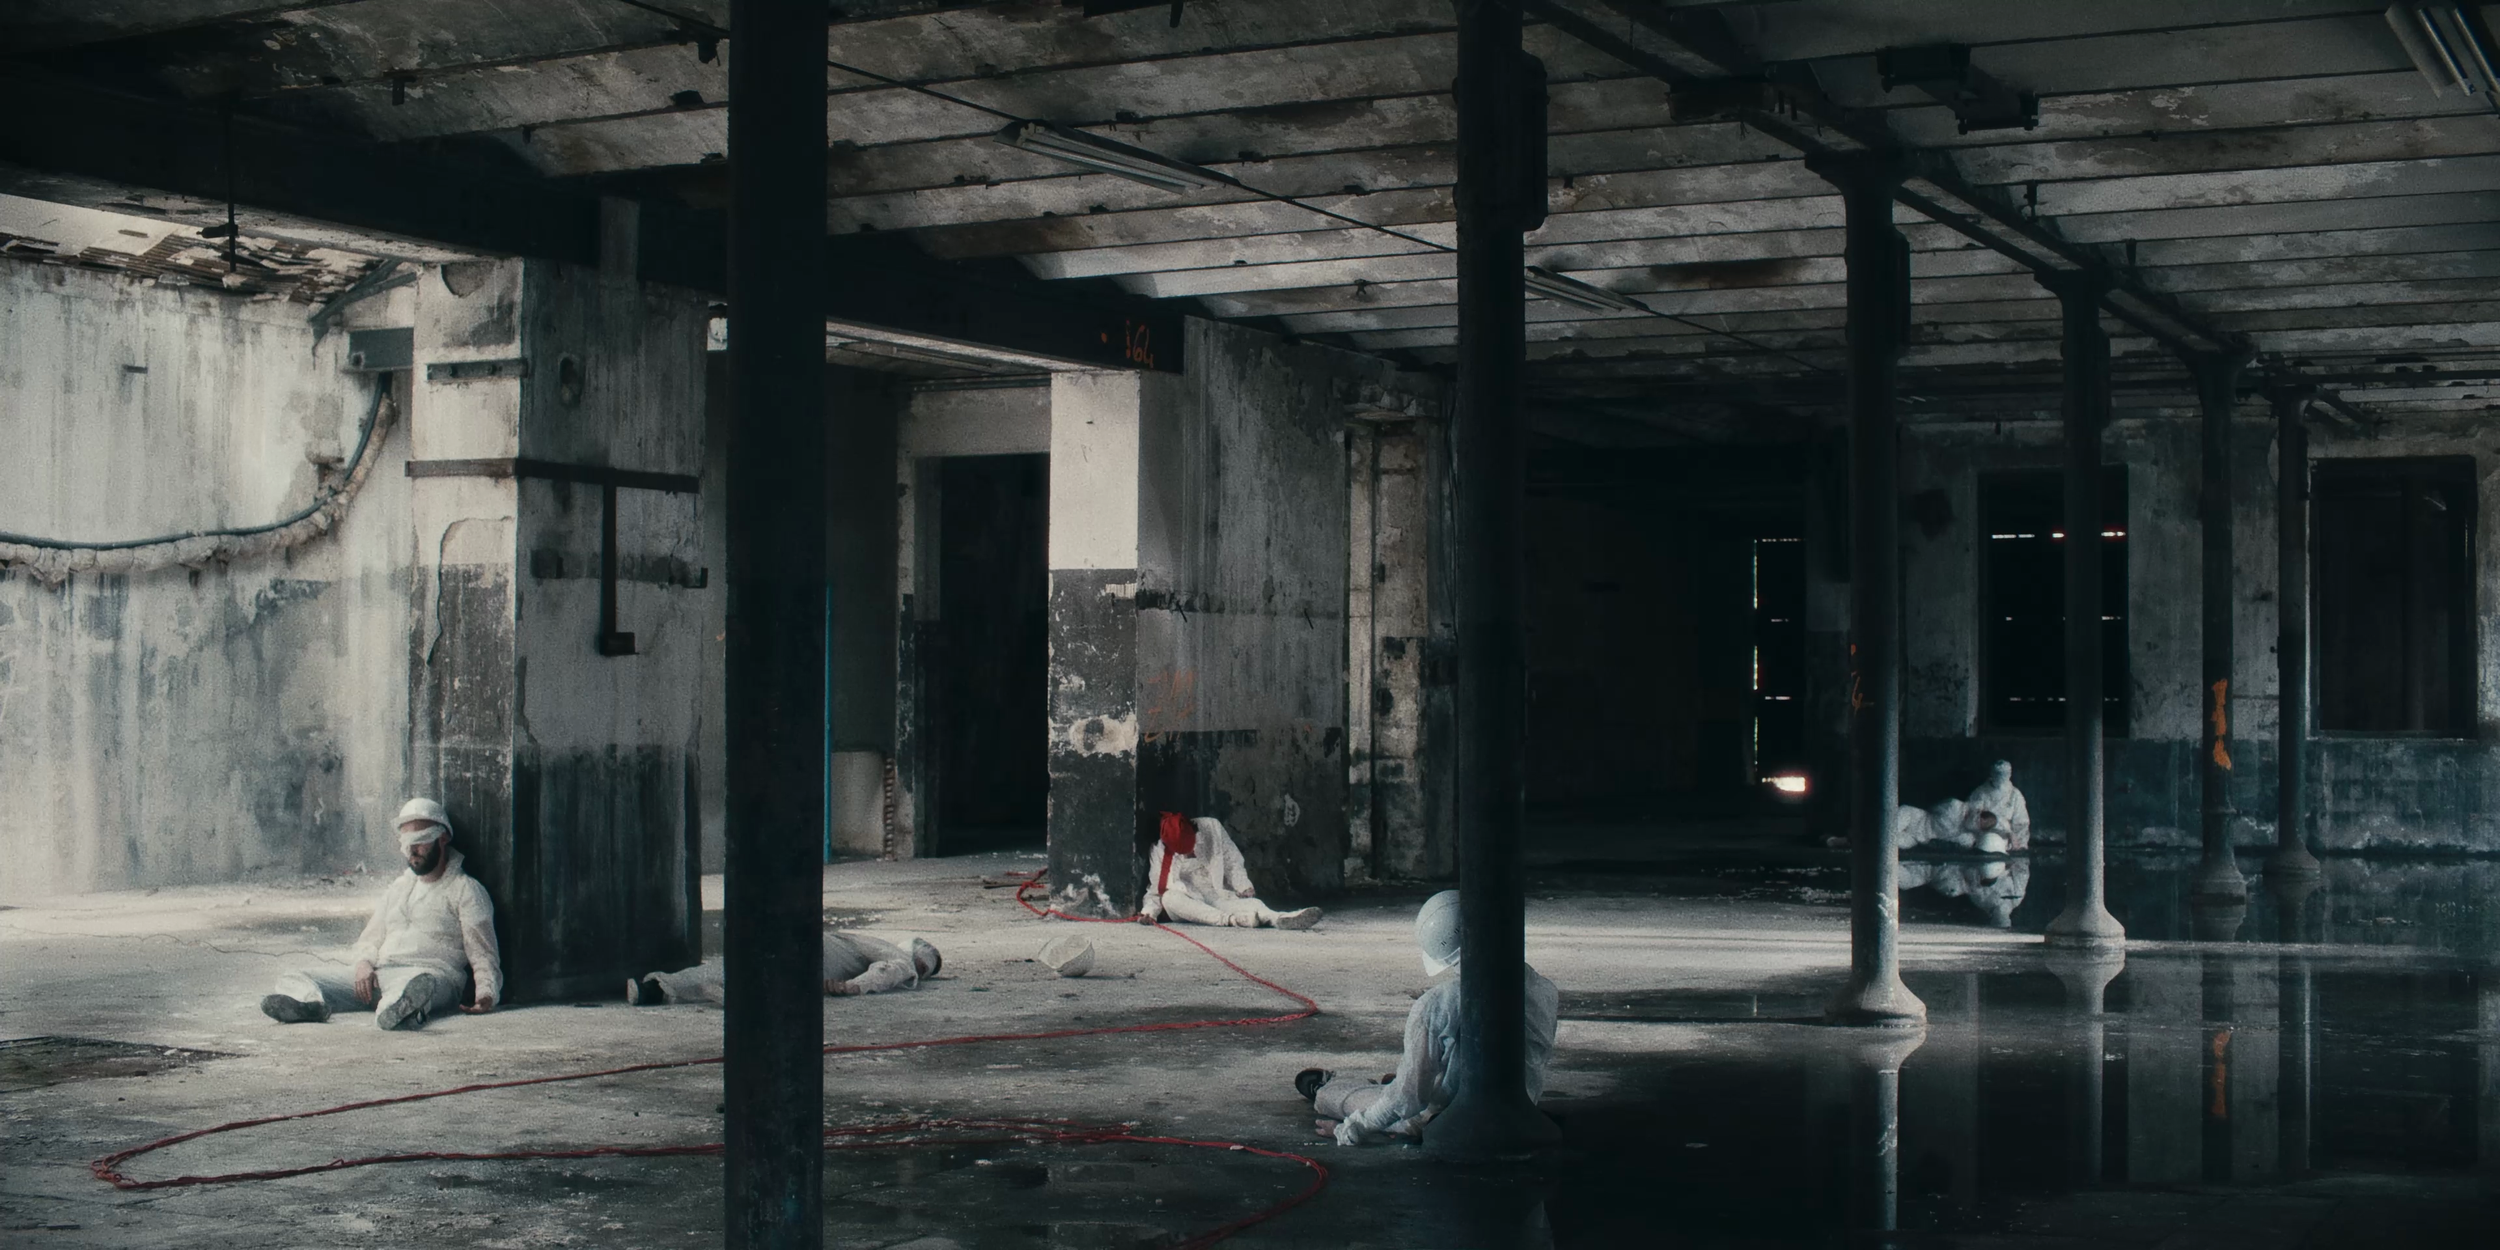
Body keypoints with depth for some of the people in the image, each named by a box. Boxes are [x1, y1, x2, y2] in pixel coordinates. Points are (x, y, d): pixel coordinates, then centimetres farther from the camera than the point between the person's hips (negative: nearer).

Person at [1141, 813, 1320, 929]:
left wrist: (1243, 885, -12)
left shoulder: (1211, 829, -3)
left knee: (1252, 903, -30)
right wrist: (1149, 911, -19)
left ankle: (1281, 919, -63)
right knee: (1169, 899, -37)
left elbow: (1232, 861, 4)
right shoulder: (1159, 851, -5)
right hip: (1188, 902, -1)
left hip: (1219, 897, 1)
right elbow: (1156, 887, 0)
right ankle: (1230, 919, -49)